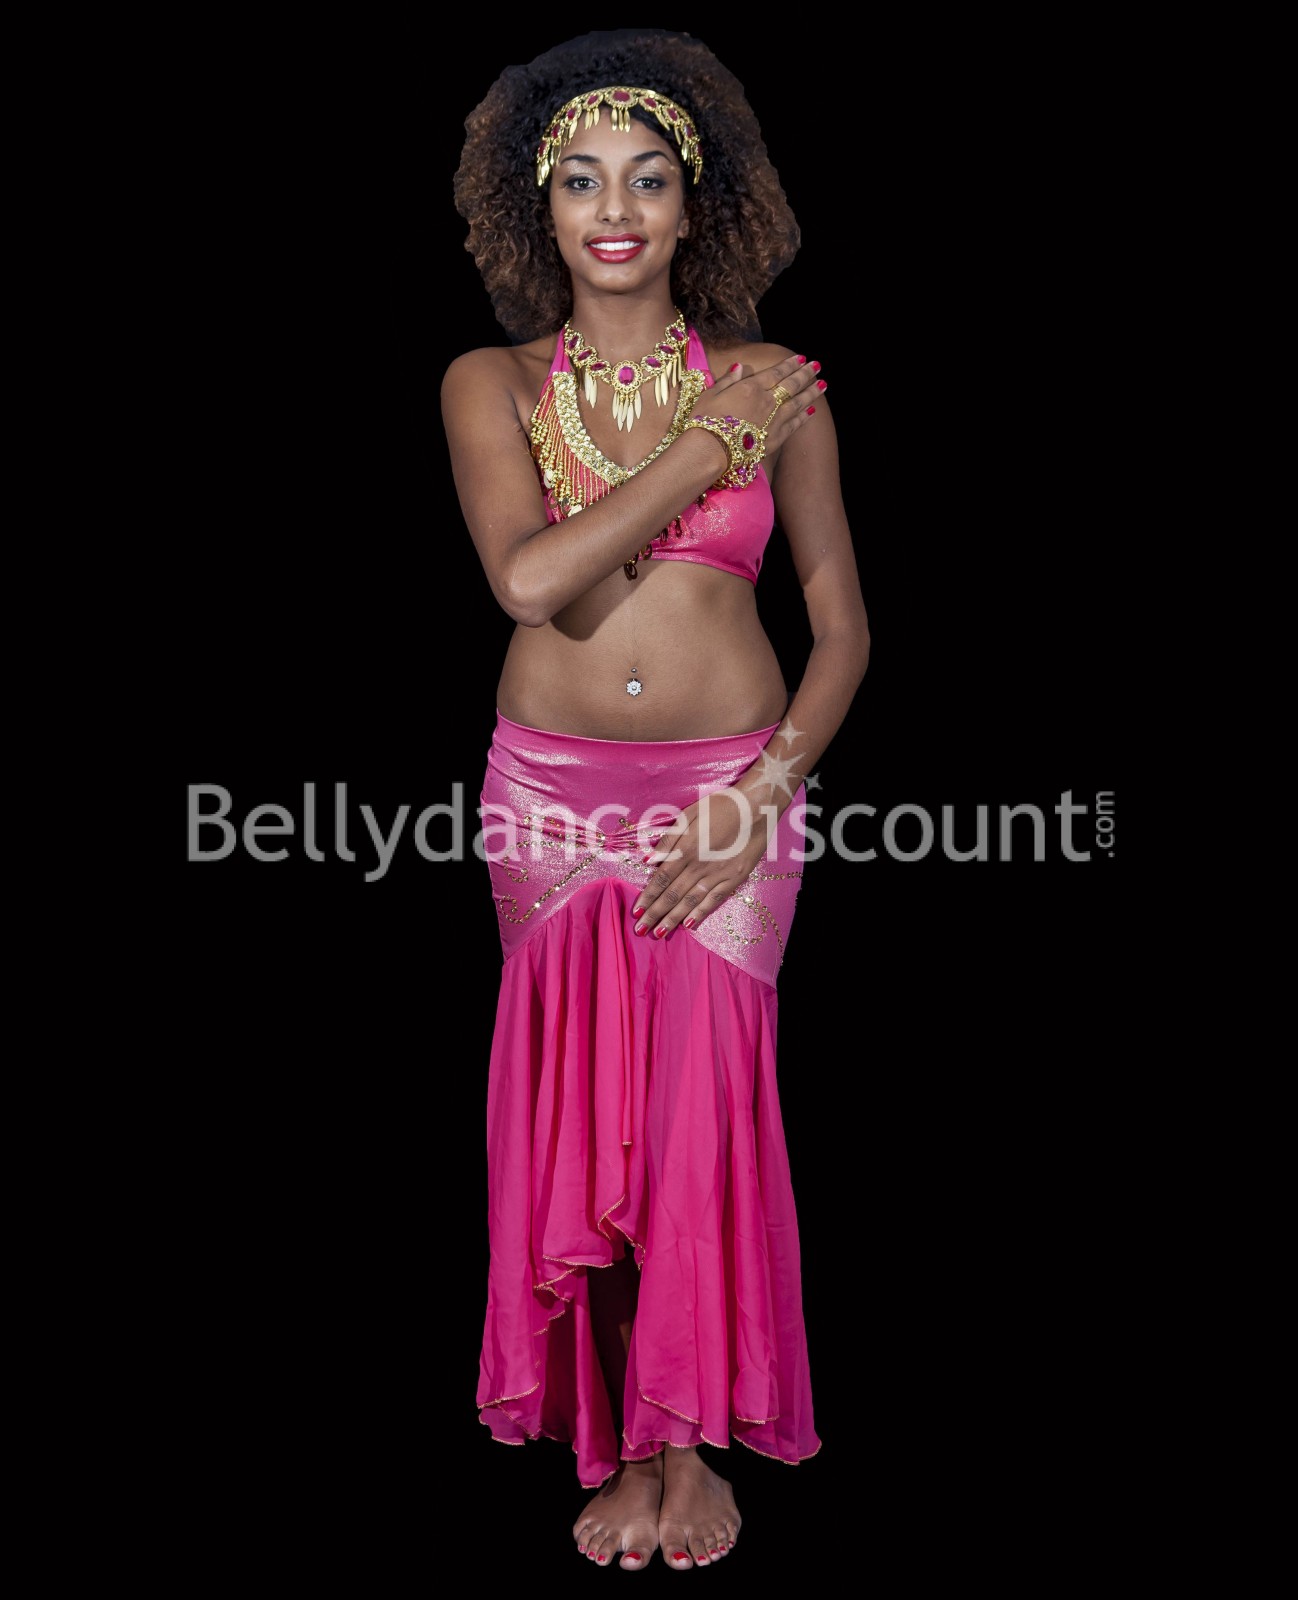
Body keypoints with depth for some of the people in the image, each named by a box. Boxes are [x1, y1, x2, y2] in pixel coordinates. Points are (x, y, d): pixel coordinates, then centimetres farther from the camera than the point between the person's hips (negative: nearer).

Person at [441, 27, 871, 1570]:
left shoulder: (776, 386, 0)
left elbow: (843, 624, 2)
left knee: (706, 1099, 0)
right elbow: (532, 577, -17)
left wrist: (765, 799, -10)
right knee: (578, 1106, 5)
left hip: (730, 787, -1)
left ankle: (690, 1438, 21)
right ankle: (627, 1438, 22)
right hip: (551, 791, 1)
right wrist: (707, 448, -14)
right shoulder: (490, 385, 1)